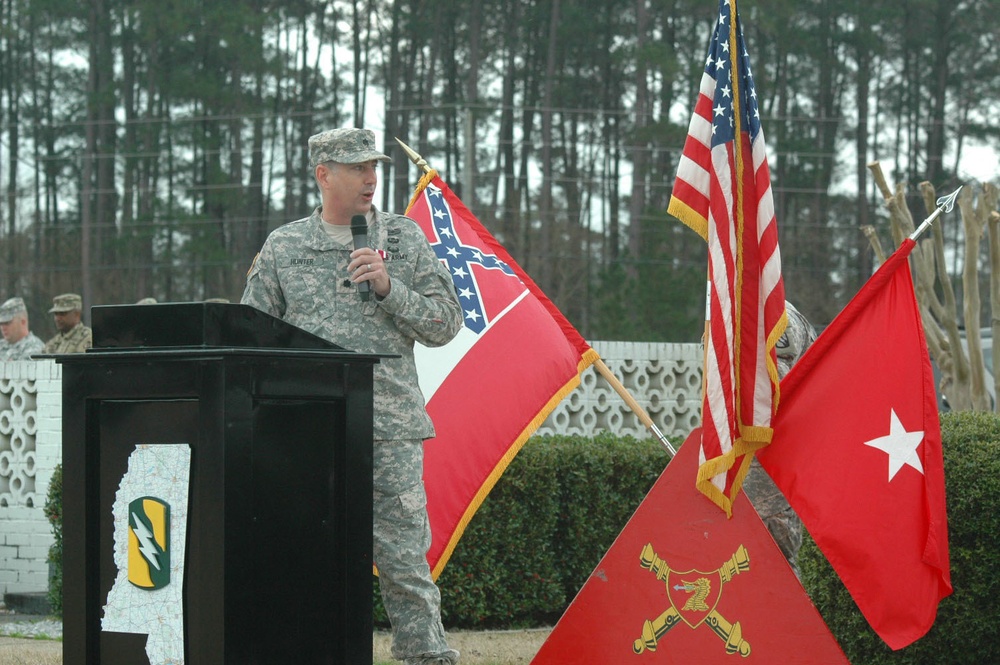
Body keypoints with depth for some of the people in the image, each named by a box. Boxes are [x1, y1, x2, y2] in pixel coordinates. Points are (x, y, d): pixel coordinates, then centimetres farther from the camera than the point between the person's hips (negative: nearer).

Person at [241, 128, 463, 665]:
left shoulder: (404, 238, 10)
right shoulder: (283, 247, 10)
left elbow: (446, 324, 8)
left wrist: (389, 287, -7)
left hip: (390, 425, -1)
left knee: (404, 555, -4)